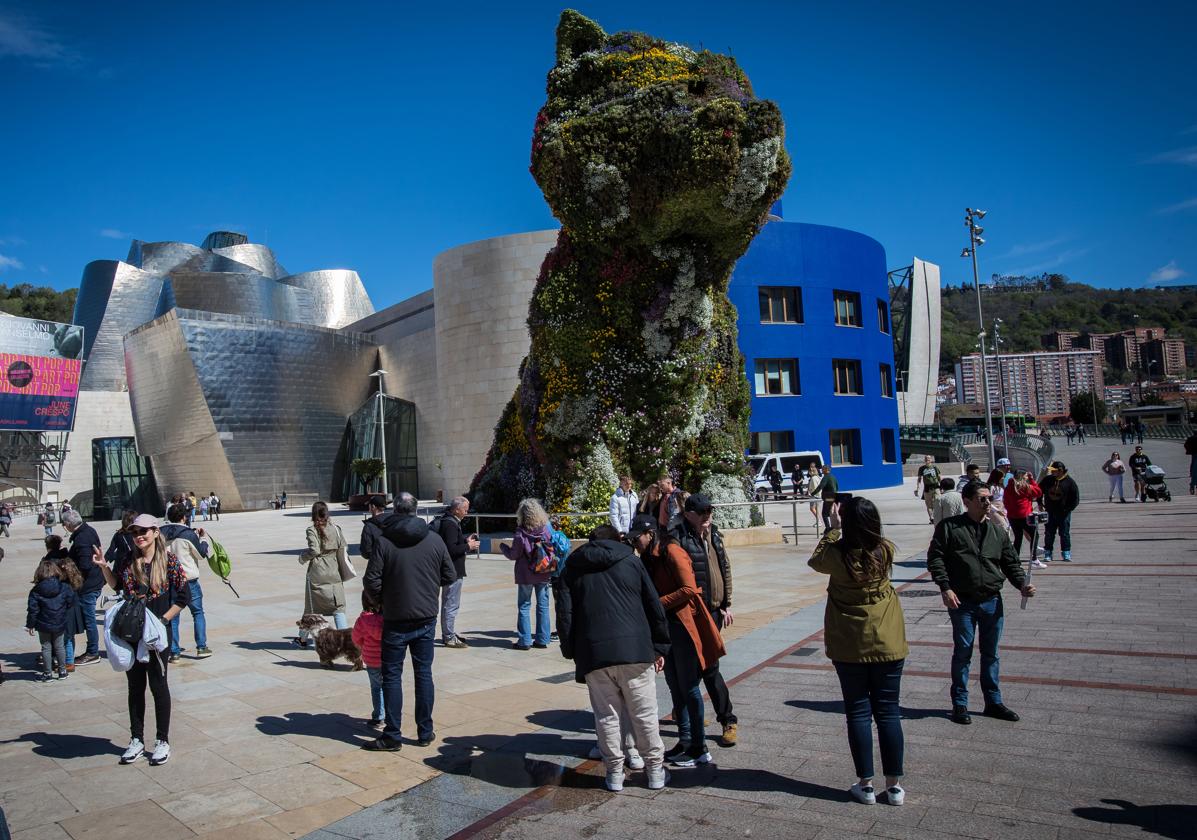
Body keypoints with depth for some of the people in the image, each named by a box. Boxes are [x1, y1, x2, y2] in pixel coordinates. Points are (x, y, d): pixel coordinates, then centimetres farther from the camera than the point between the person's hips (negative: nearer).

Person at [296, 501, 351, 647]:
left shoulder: (312, 530, -7)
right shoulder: (335, 528, 2)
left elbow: (314, 550, -17)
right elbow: (344, 548, 3)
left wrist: (302, 558, 2)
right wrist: (344, 571, 14)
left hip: (316, 573, -2)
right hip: (334, 573, 2)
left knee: (311, 607, 12)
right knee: (338, 607, 3)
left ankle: (303, 638, 26)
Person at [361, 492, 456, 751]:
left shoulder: (382, 541, -11)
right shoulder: (434, 539, -2)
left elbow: (371, 581, -12)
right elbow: (450, 576, 4)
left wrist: (381, 600, 6)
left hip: (396, 620, -3)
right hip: (427, 619, 3)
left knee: (392, 676, 8)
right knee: (424, 673, 12)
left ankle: (392, 736, 12)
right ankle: (425, 732, 19)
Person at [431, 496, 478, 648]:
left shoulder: (447, 520, 12)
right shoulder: (450, 524, -20)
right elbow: (451, 549, -26)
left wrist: (466, 540, 11)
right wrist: (468, 546, -14)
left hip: (449, 570, 11)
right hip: (453, 570, -11)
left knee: (448, 603, 19)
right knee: (451, 605, -3)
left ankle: (448, 634, 29)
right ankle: (449, 638, 4)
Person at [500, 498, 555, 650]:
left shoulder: (521, 534, -16)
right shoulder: (547, 530, -5)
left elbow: (513, 555, -7)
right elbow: (552, 549, 3)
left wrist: (503, 546, 9)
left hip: (526, 576, -3)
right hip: (544, 575, 3)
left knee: (524, 607, 8)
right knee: (543, 606, 12)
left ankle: (524, 640, 9)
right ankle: (542, 639, 15)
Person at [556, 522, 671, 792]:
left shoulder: (572, 568, 13)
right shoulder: (631, 562, 11)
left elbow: (564, 614, 6)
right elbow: (655, 608, 9)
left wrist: (572, 653, 12)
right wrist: (660, 648, 15)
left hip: (593, 653, 1)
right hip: (635, 649, 0)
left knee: (607, 715, 12)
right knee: (644, 713, 11)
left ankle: (615, 772, 18)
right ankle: (655, 770, 21)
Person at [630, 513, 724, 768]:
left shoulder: (672, 551, -15)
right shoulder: (649, 558, 12)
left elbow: (688, 589, -22)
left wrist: (658, 604, -20)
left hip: (684, 625, -9)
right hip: (666, 626, 9)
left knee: (689, 687, -1)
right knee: (675, 686, 14)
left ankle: (699, 750, 10)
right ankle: (685, 741, 26)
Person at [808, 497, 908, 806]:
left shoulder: (838, 555, -16)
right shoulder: (886, 551, -9)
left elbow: (815, 560, 7)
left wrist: (834, 528, 11)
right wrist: (861, 520, 16)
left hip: (849, 647, -2)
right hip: (887, 644, 2)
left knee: (858, 713, 8)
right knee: (888, 712, 10)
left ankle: (866, 784, 15)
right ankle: (894, 785, 17)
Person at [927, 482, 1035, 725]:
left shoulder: (997, 531, 9)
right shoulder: (949, 527, -5)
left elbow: (1010, 562, 13)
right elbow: (935, 558, -7)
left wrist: (1022, 584, -4)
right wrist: (945, 588, -15)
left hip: (992, 602, 4)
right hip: (962, 602, -4)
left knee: (991, 653, 14)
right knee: (962, 652, 3)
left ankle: (993, 702, 27)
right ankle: (960, 704, 15)